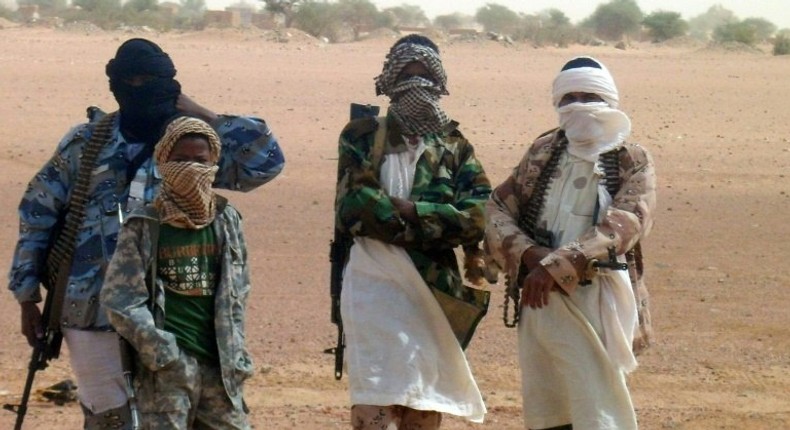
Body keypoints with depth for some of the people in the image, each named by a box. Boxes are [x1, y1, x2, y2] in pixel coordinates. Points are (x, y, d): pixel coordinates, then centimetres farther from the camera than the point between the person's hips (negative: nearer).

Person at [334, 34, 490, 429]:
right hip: (376, 290, -4)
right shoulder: (363, 137, 5)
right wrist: (437, 222, -9)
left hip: (435, 293, 4)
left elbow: (478, 217, -3)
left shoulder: (455, 147, 13)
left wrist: (409, 211, -13)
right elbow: (353, 208, -11)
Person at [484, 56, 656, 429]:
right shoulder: (544, 152, 13)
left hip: (595, 299, -5)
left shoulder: (633, 162, -2)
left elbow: (620, 228, -16)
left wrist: (556, 266, -25)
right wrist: (528, 252, -11)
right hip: (539, 300, 5)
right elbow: (498, 207, 9)